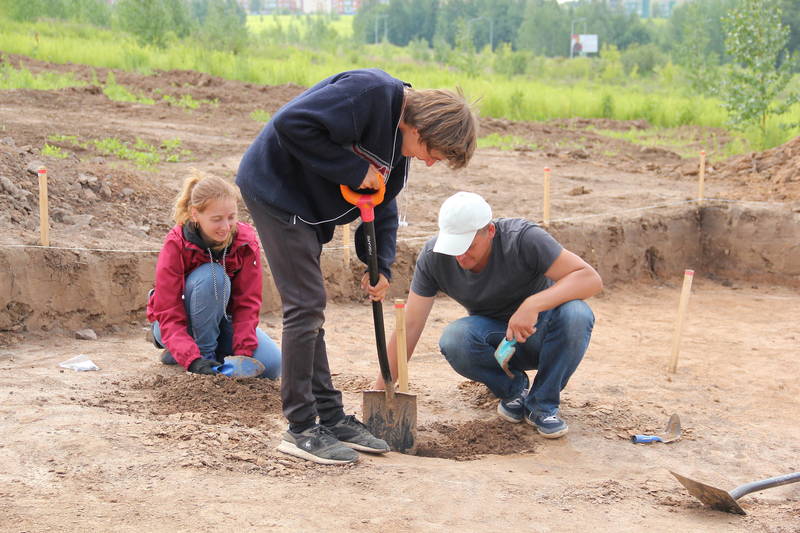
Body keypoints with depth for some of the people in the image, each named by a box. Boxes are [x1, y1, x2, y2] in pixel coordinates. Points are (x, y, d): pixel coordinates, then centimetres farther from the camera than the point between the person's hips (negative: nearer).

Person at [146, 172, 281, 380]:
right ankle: (204, 353, -18)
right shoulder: (175, 245, -24)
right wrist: (193, 360, -43)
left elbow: (248, 302, -13)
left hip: (222, 320, 4)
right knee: (210, 276, -33)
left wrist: (243, 354, -27)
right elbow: (168, 314, -27)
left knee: (271, 365, -20)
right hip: (181, 322, -4)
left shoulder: (246, 242, -15)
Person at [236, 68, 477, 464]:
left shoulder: (399, 145, 7)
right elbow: (293, 123, -30)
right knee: (306, 305, -10)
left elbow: (382, 205, 16)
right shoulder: (370, 92, -23)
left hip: (305, 201, 10)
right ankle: (301, 429, -4)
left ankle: (330, 417, 19)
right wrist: (353, 169, -24)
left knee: (309, 309, 13)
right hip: (275, 185, -10)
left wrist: (381, 266, 5)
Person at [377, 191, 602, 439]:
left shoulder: (523, 238, -27)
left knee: (576, 314, -36)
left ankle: (543, 404, -11)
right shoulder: (433, 256, -17)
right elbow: (409, 326, -14)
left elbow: (591, 279, -31)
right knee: (453, 340, -32)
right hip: (495, 337, 2)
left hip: (541, 330, -2)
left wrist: (533, 304, -45)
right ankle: (512, 388, -1)